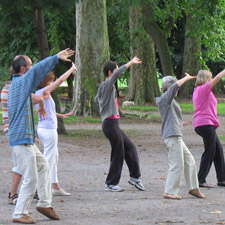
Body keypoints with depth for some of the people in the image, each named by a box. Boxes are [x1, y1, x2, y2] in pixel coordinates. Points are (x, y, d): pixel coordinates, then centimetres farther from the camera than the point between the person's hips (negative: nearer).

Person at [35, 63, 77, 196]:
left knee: (54, 157, 17)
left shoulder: (38, 94, 13)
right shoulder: (44, 92, -13)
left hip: (43, 128, 10)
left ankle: (55, 186, 23)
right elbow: (61, 80, -17)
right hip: (48, 129, -10)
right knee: (49, 159, -7)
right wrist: (72, 69, -4)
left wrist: (62, 116, 31)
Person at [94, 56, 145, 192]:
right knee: (118, 154, -3)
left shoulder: (103, 87, 16)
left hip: (113, 123, 10)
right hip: (111, 123, -10)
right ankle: (111, 184, 4)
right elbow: (117, 74, -30)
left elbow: (96, 99, 34)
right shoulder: (108, 84, -12)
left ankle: (135, 177, 21)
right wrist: (130, 63, -25)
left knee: (130, 147, 16)